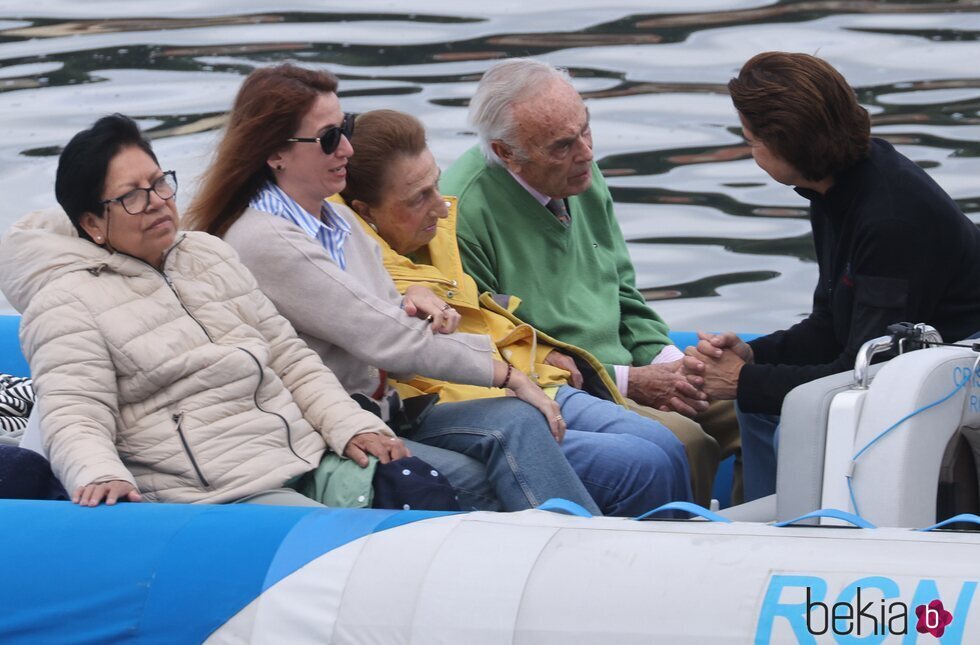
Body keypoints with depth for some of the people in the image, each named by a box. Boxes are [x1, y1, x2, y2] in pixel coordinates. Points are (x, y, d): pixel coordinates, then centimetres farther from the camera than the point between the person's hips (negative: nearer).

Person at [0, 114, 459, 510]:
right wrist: (99, 476, -34)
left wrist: (352, 426, 6)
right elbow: (74, 419, -11)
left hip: (308, 459, 7)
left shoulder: (209, 254, 21)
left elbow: (291, 358, 22)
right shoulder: (67, 306, 1)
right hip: (213, 494, -7)